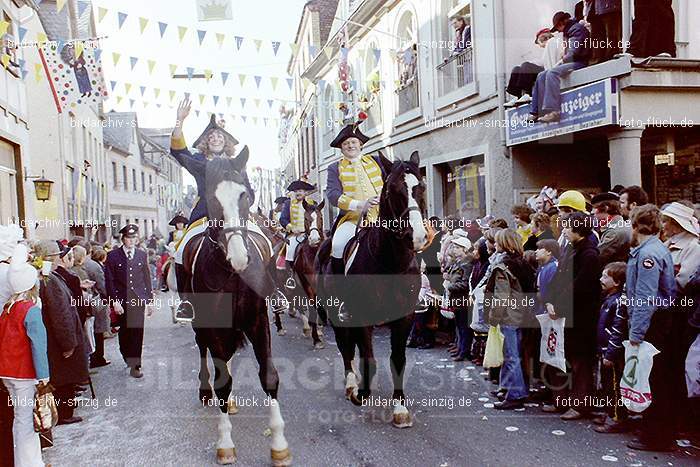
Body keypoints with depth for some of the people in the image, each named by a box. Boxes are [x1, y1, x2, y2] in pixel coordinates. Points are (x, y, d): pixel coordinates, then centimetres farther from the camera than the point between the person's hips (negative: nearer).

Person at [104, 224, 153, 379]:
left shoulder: (142, 255, 8)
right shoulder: (113, 256, 0)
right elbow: (109, 281, -2)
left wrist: (150, 299, 9)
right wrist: (114, 301, -9)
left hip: (138, 299, 1)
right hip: (122, 301, -1)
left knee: (137, 332, -2)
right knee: (124, 332, 8)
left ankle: (135, 366, 5)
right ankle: (127, 357, 33)